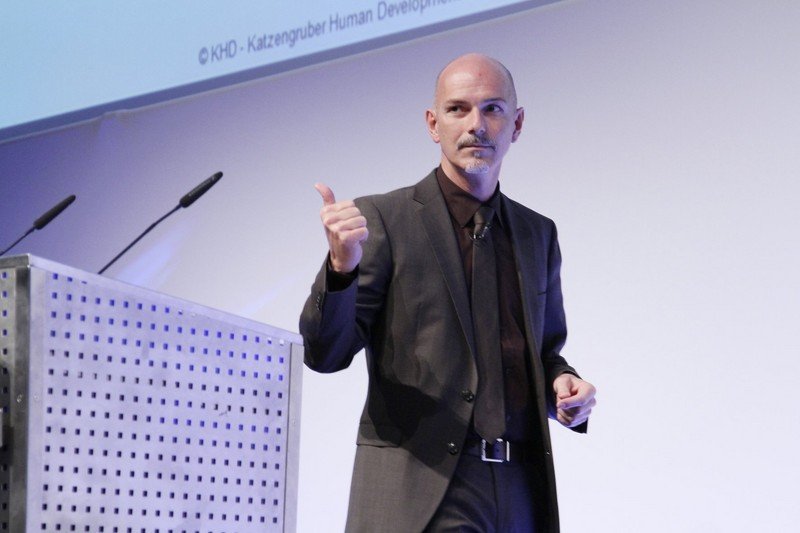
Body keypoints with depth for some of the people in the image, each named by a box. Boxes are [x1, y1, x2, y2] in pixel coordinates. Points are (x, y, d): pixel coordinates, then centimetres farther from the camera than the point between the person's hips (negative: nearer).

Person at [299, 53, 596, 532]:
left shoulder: (538, 234, 16)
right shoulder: (383, 218, 0)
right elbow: (325, 353, -6)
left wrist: (563, 385, 2)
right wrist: (342, 266, -25)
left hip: (522, 493, 5)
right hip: (421, 489, -5)